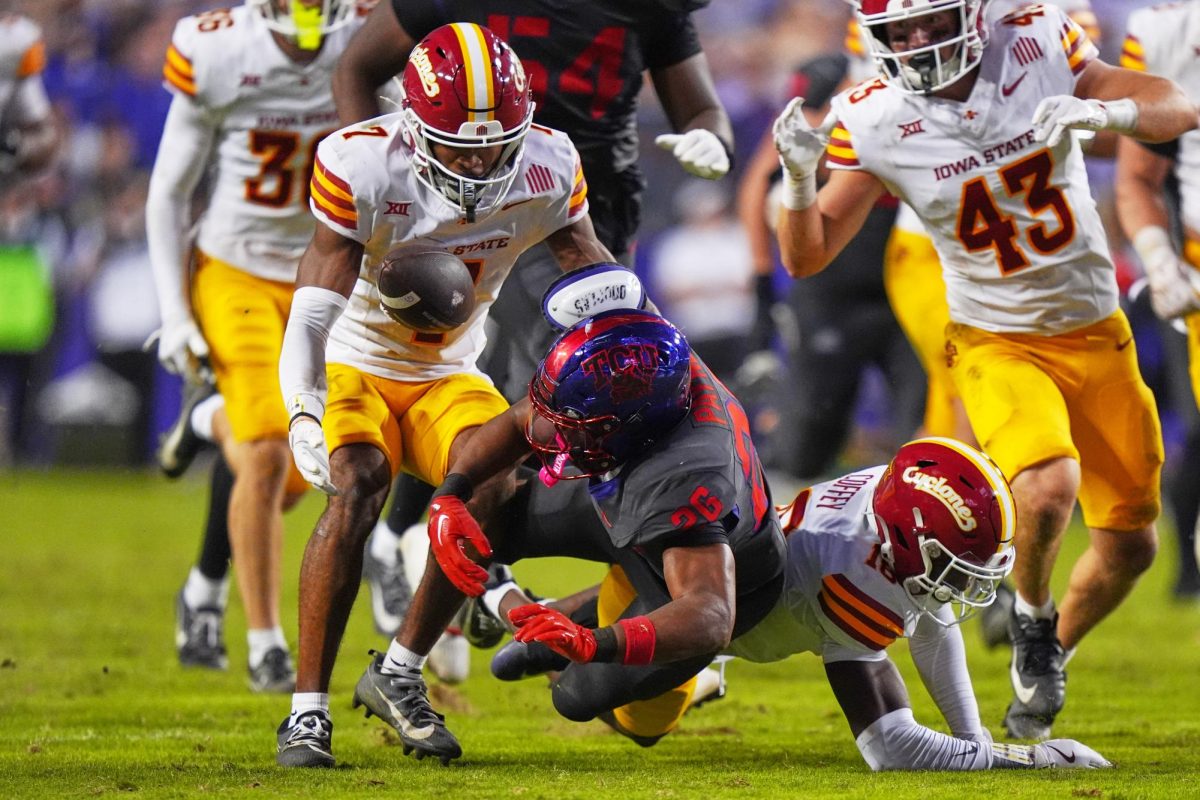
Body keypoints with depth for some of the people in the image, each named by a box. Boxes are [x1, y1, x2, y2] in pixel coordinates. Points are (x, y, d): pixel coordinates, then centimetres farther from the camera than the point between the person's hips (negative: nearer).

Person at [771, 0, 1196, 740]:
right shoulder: (874, 124, -12)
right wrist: (800, 179, -28)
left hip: (1098, 335, 3)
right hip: (999, 343, -3)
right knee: (1049, 489, -31)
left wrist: (1103, 111, -30)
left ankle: (1049, 658, 36)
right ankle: (1033, 617, 1)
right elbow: (808, 258, -9)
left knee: (1131, 546, 7)